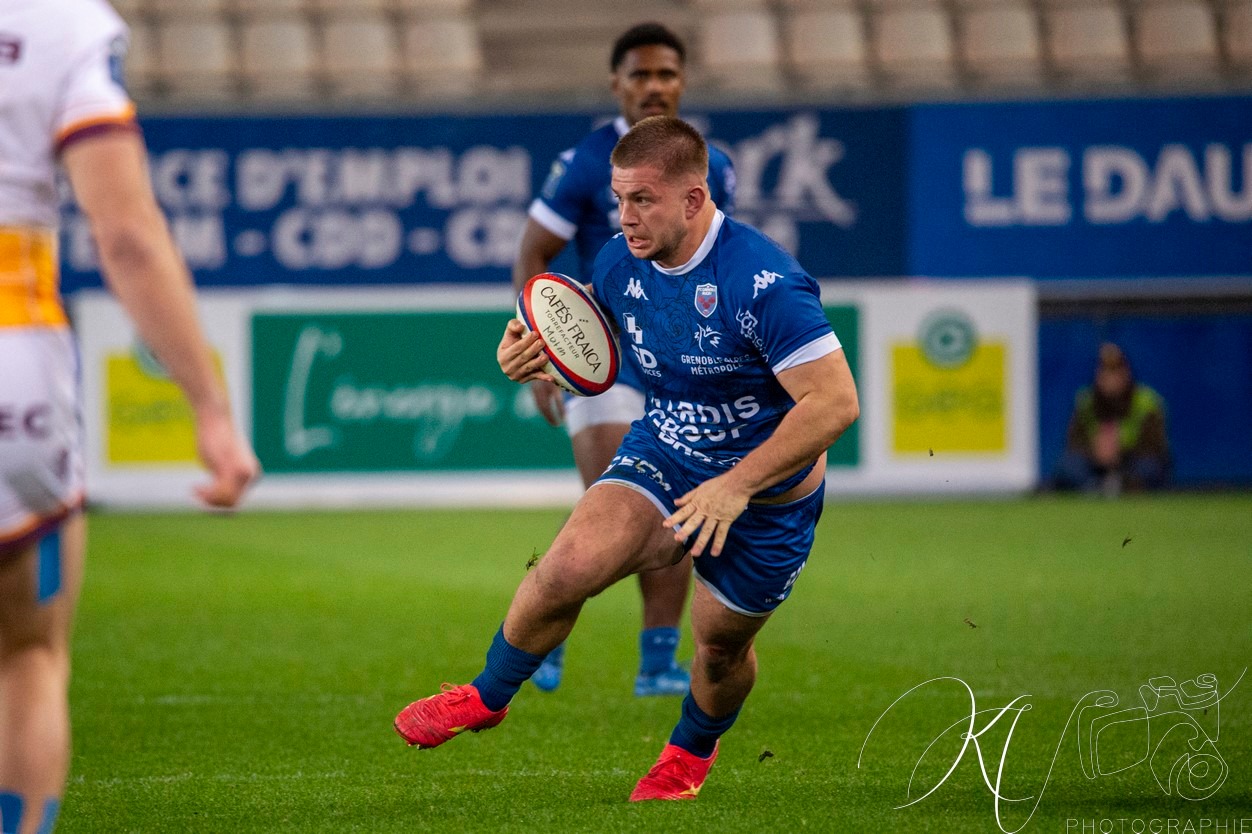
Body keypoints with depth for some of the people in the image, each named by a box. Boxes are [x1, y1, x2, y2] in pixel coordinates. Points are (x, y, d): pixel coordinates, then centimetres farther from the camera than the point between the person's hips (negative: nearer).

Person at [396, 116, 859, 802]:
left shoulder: (763, 283, -30)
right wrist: (530, 350, -9)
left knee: (721, 644, 11)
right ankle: (487, 696, 6)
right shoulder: (620, 263, -8)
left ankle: (693, 750, 45)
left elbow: (836, 401, -32)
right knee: (568, 569, -18)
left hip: (767, 494, -4)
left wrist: (736, 486, -33)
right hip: (662, 455, 4)